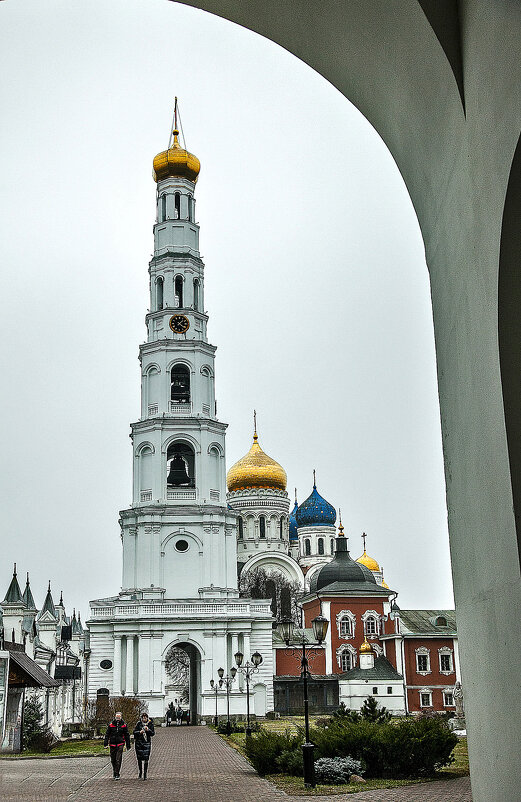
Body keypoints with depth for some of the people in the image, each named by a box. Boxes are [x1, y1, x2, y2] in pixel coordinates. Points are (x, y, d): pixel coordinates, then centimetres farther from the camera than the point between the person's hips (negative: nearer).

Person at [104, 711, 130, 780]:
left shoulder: (124, 725, 3)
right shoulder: (111, 725, 3)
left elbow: (127, 735, 10)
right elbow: (107, 735, 6)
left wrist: (128, 745, 9)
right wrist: (106, 744, 0)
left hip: (120, 744, -2)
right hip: (112, 744, 2)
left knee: (118, 759, -9)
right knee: (113, 760, 8)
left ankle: (117, 774, -6)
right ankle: (114, 771, 27)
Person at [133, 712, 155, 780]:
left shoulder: (150, 724, 1)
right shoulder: (139, 723, 1)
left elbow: (152, 733, -3)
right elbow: (134, 732, -1)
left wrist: (148, 730, -21)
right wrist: (139, 732, -19)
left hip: (147, 743, -1)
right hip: (138, 743, 1)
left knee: (146, 759, -9)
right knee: (139, 758, 7)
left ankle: (145, 774, -6)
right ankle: (140, 771, 29)